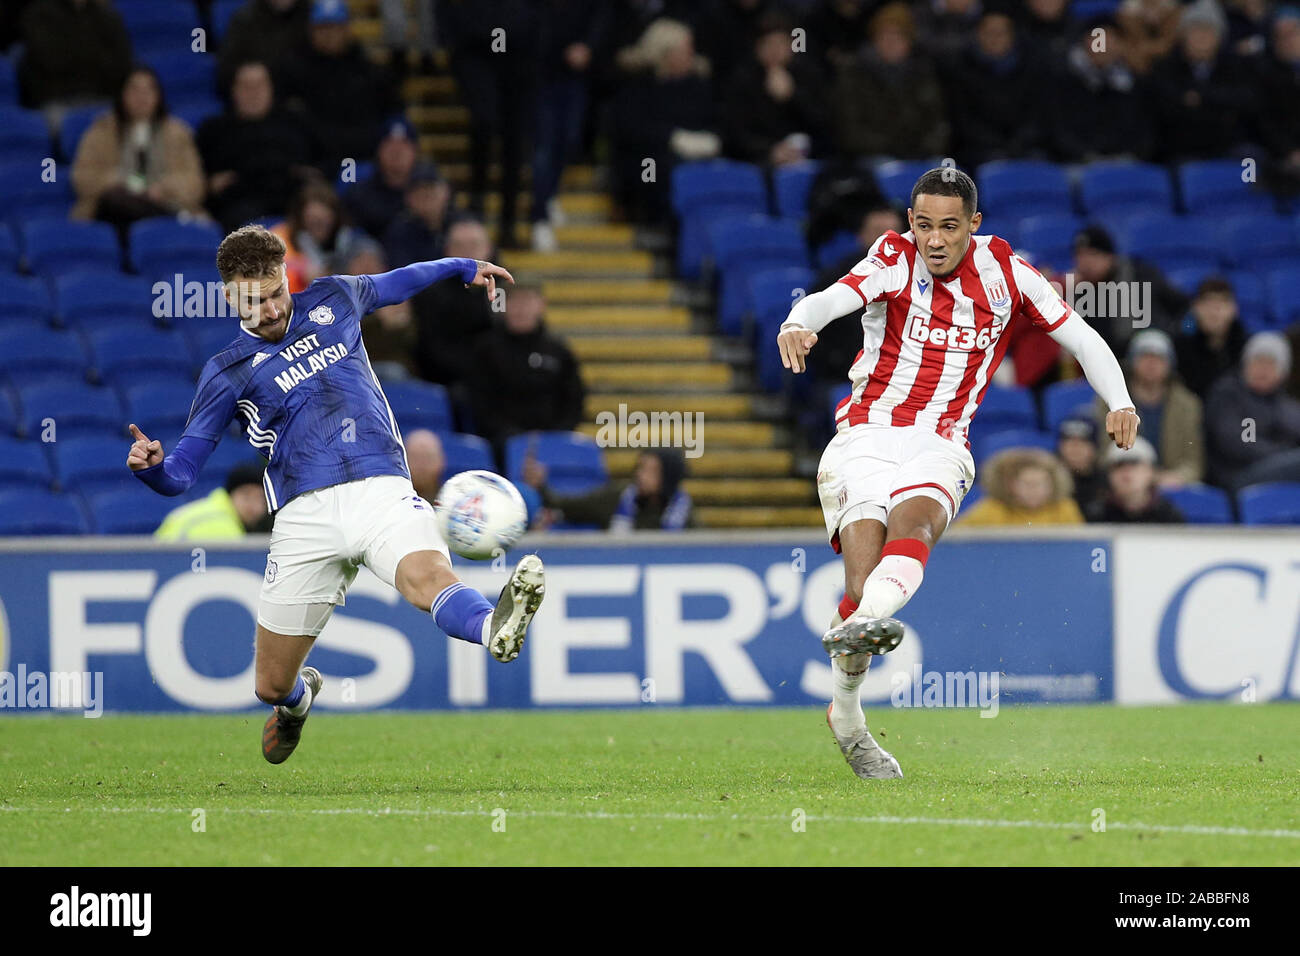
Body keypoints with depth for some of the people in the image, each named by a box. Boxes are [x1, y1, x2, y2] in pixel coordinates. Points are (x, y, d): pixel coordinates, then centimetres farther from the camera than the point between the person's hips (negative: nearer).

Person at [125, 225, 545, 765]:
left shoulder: (331, 301, 16)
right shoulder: (227, 372, 7)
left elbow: (392, 284, 39)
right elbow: (181, 473, 4)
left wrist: (462, 269, 46)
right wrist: (150, 464, -19)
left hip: (381, 491, 0)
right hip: (306, 514, 0)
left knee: (428, 578, -35)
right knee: (272, 686, 5)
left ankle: (497, 629, -68)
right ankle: (300, 696, 42)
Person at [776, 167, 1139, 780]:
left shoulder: (1002, 268, 6)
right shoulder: (895, 259, -1)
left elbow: (1080, 337, 10)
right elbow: (837, 297, -22)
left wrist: (1119, 402, -7)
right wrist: (799, 322, -45)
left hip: (939, 447, 1)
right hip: (865, 436, -1)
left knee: (914, 518, -32)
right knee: (863, 563, -21)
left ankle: (856, 624, -61)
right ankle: (846, 717, -8)